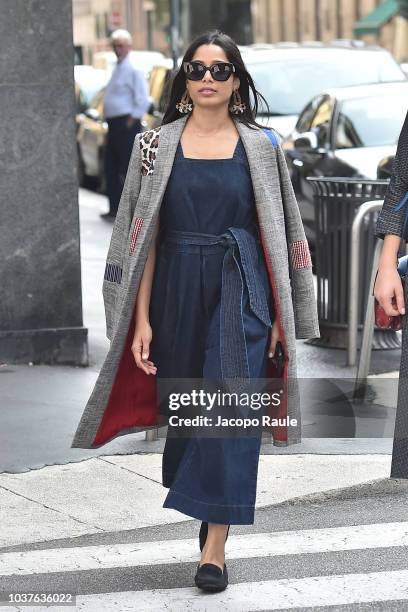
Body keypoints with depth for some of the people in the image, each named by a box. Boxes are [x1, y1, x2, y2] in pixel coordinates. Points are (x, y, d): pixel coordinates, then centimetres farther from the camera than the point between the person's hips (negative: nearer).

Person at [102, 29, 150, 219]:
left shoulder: (134, 70, -10)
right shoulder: (117, 69, 18)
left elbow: (143, 101, -17)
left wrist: (131, 121, -16)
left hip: (127, 126, -9)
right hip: (114, 125, 9)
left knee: (128, 169, -8)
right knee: (111, 167, 11)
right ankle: (115, 208, 18)